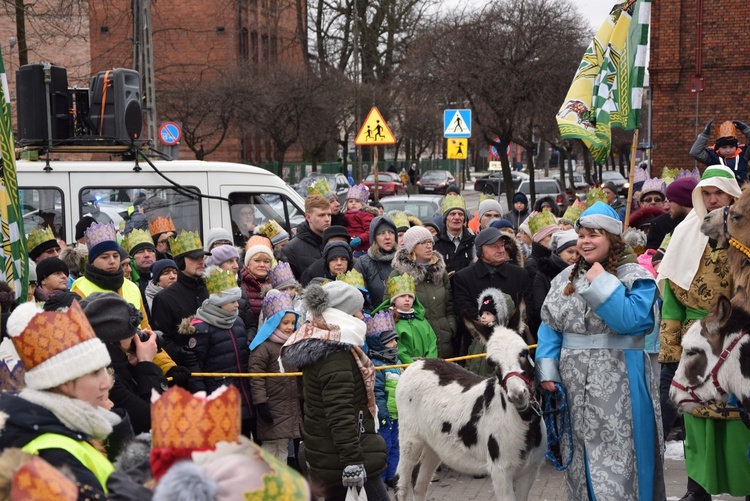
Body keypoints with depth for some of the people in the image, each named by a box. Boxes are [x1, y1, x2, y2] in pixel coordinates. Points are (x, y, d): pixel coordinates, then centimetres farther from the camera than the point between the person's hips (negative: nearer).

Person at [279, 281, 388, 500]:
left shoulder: (319, 345, 12)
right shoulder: (335, 355, -20)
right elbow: (340, 414, -26)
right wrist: (352, 460, -27)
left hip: (329, 451, 10)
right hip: (347, 449, -10)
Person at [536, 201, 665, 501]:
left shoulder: (634, 277, -6)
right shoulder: (565, 280, 11)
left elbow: (632, 319, -22)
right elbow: (549, 328, 10)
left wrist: (601, 285, -18)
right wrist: (547, 371, -1)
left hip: (617, 388, -6)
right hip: (574, 387, 6)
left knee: (617, 461, -6)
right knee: (581, 459, 14)